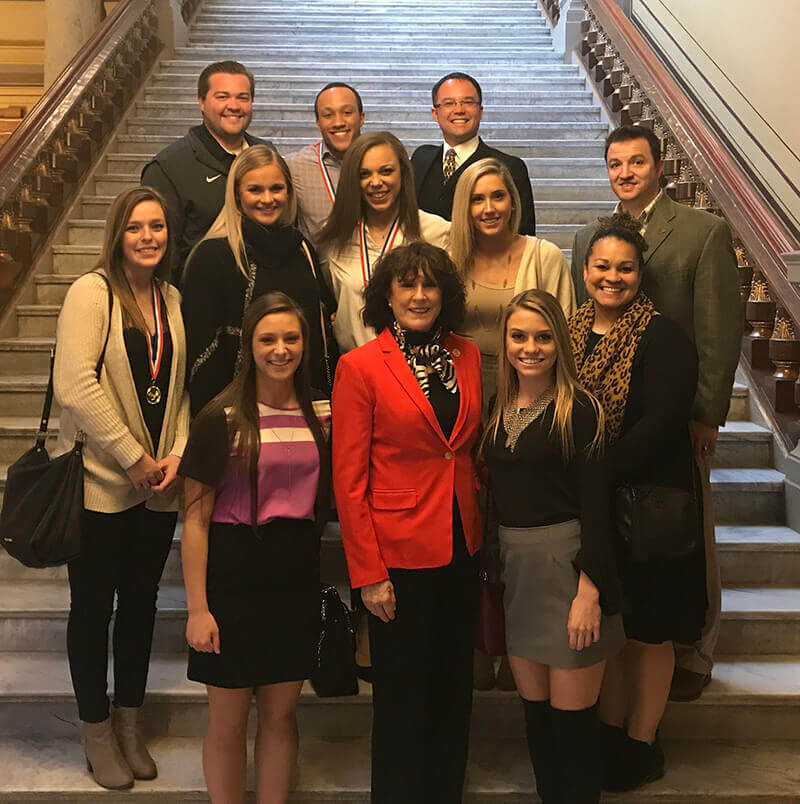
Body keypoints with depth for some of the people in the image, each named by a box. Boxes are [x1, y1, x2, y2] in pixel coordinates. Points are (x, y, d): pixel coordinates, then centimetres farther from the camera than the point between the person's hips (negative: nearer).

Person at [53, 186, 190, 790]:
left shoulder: (172, 299, 8)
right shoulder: (91, 292, -10)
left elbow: (182, 387, 9)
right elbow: (74, 383, -20)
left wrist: (176, 454, -5)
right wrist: (132, 457, -16)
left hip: (158, 486, 5)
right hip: (100, 483, -5)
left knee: (142, 601, 14)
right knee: (94, 606, 8)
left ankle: (130, 723, 31)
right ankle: (97, 730, 25)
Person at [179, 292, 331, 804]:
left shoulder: (322, 415, 4)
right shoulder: (221, 419, -8)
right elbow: (196, 519, -8)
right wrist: (197, 608, -11)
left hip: (297, 578, 3)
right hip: (233, 575, -3)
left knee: (281, 714, 14)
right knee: (229, 720, 8)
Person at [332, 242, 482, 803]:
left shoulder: (467, 356, 7)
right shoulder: (361, 367, -8)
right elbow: (349, 480, -9)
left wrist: (481, 533, 5)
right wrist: (368, 573, -12)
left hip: (462, 550, 5)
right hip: (400, 556, -5)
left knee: (455, 688, 16)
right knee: (403, 698, 9)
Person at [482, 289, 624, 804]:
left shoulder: (579, 408, -10)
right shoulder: (500, 409, 9)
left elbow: (596, 504, -13)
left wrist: (590, 589, -18)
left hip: (568, 565, -6)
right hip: (513, 566, 6)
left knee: (572, 719, 2)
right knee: (535, 714, 15)